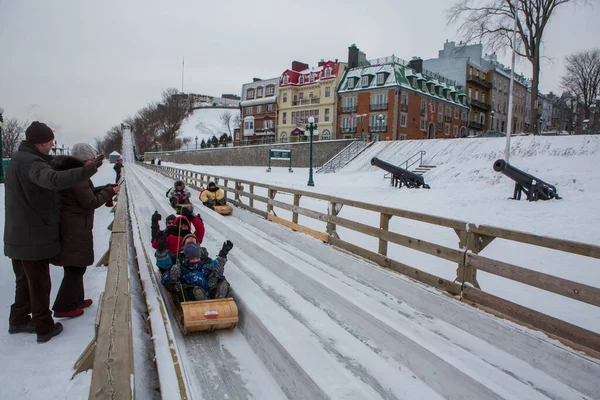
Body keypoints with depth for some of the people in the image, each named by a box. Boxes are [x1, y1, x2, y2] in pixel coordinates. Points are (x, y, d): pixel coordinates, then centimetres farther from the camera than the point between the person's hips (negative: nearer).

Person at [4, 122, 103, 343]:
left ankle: (19, 320, 36)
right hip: (34, 237, -9)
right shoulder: (31, 163, -23)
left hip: (17, 236, 9)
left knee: (25, 280, 23)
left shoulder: (17, 159, 9)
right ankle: (44, 328, 17)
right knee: (40, 284, 4)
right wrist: (86, 171, -52)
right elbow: (53, 180, -44)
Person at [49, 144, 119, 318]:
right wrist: (110, 192, -5)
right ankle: (63, 307, 12)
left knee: (76, 266, 21)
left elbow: (86, 193, 17)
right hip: (74, 228, -10)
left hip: (72, 226, 10)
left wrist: (106, 188, 8)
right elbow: (90, 202, -16)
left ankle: (75, 300, 34)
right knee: (75, 267, 2)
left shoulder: (68, 171, 12)